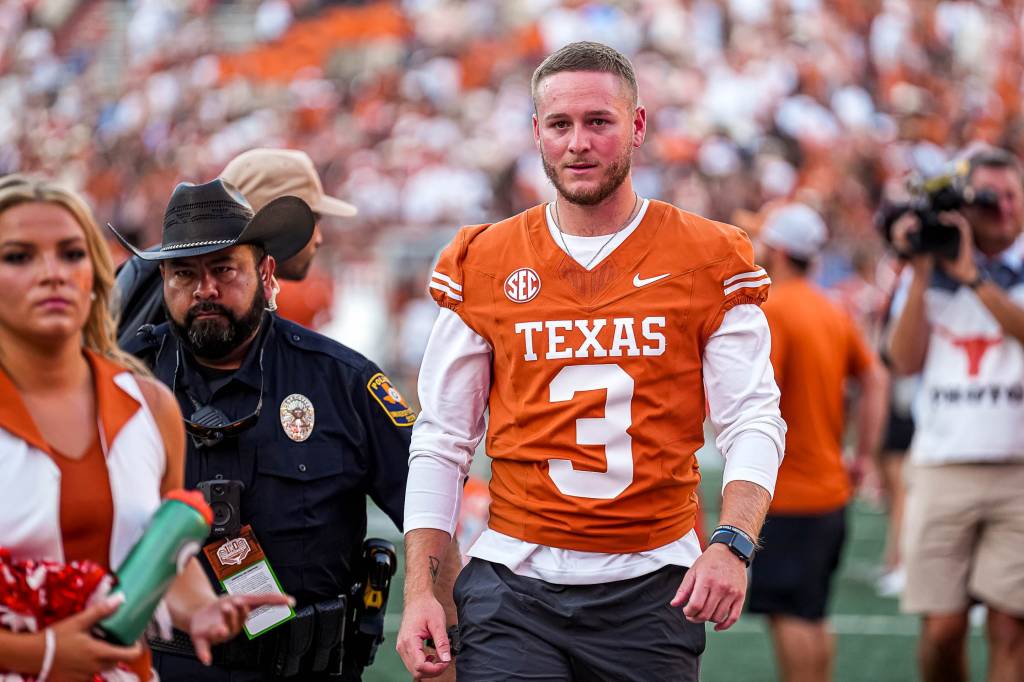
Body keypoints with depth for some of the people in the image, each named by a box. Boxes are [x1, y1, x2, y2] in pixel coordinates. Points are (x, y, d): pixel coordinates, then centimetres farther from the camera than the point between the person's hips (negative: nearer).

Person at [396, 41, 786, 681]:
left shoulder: (711, 260, 1)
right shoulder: (481, 264, 5)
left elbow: (753, 422, -2)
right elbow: (443, 438, 8)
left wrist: (731, 544, -20)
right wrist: (420, 589, -1)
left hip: (652, 588, 0)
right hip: (514, 581, 0)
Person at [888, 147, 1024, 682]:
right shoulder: (931, 271, 12)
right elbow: (906, 361, 0)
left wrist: (973, 277, -15)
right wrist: (920, 273, -5)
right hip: (942, 470, 1)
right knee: (942, 629, -3)